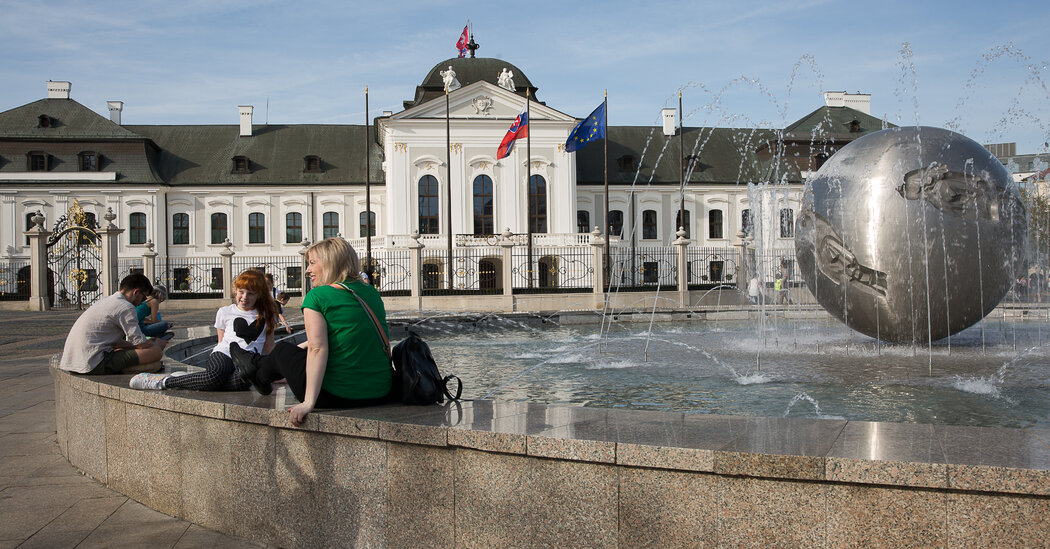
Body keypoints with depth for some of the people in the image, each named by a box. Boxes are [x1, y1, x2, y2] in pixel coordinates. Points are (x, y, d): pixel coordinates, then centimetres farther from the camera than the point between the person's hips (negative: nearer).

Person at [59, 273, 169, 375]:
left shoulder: (105, 300, 21)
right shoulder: (126, 307, -8)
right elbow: (139, 343, -10)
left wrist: (149, 343, 23)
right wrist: (157, 344, 12)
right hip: (95, 365, -10)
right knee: (156, 352, -14)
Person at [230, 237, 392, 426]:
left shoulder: (316, 297, -9)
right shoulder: (372, 293, 10)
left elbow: (318, 348, -19)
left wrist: (308, 403, -22)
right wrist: (301, 346, 34)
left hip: (336, 396, -6)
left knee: (282, 350, 22)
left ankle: (259, 376, 53)